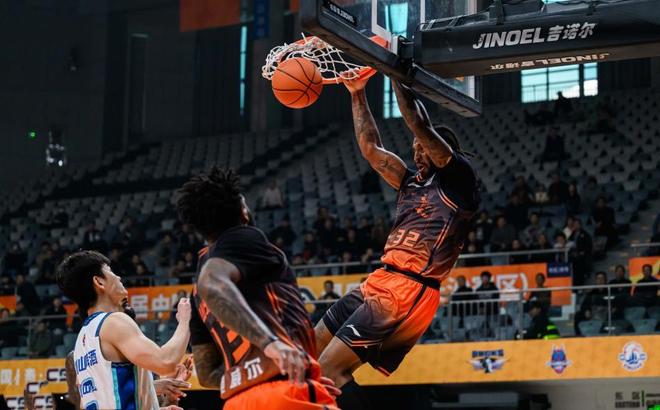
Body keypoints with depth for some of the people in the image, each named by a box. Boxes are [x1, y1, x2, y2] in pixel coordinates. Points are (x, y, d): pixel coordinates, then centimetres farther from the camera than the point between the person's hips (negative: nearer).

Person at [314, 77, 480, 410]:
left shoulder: (459, 179, -3)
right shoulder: (412, 183, 21)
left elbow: (421, 126, -13)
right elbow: (371, 149, 25)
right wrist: (357, 96, 21)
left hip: (407, 292, -10)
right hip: (381, 282, 10)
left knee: (330, 368, -17)